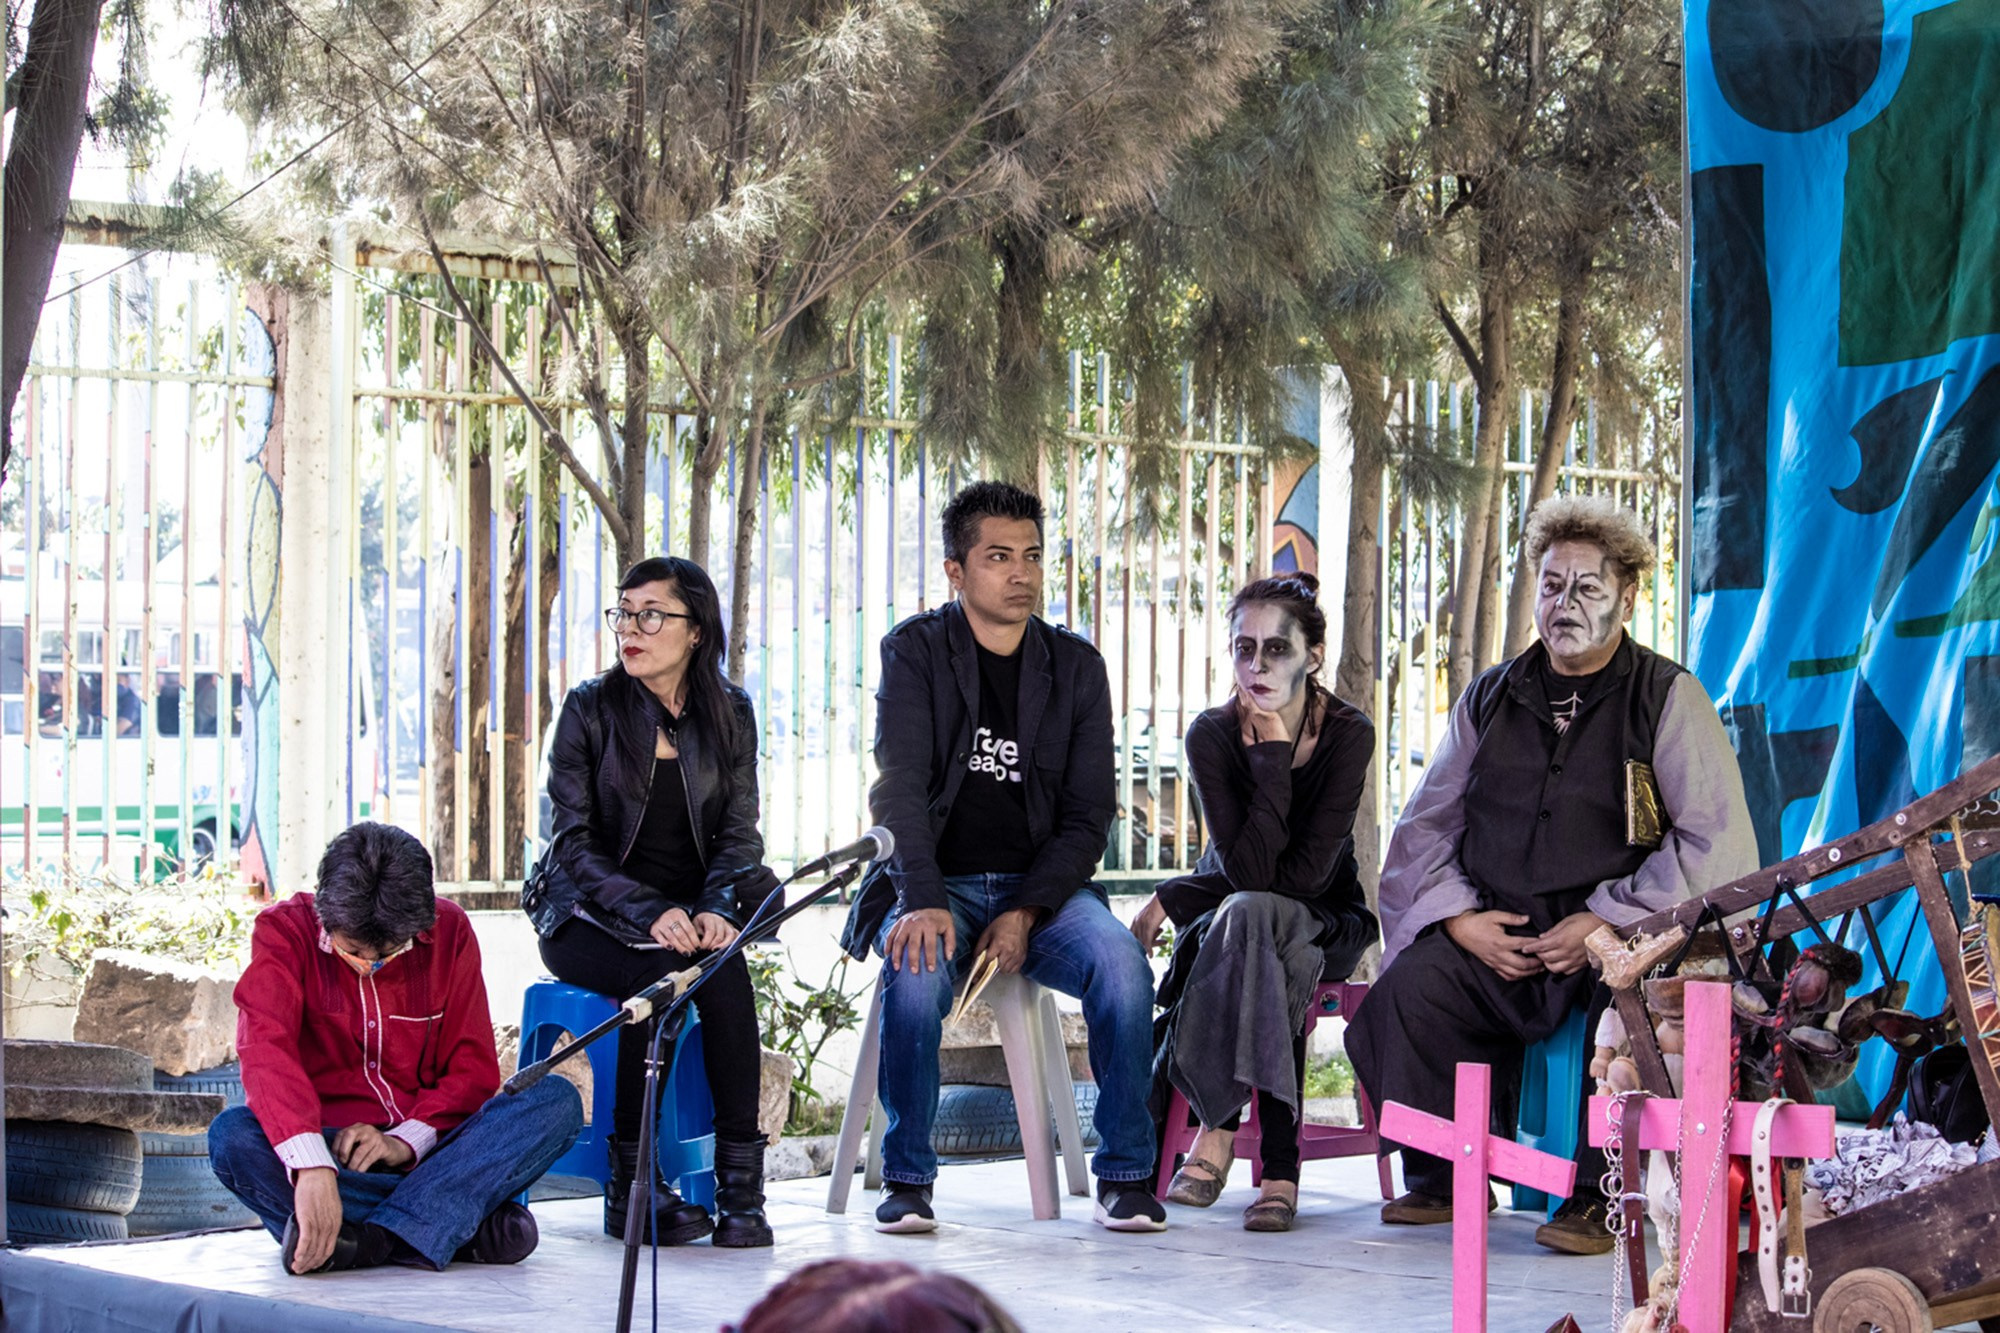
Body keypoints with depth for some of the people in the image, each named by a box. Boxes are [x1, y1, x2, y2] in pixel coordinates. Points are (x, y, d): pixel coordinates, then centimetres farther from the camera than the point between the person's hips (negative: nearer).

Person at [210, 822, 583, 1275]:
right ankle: (469, 1225, -35)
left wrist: (406, 1140, -19)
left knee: (557, 1101, -22)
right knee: (231, 1136, -35)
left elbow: (474, 1067, 0)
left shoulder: (448, 930, -1)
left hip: (424, 1146, 2)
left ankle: (372, 1238, -36)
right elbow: (266, 1051, -26)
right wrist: (312, 1166, -42)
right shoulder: (285, 930, -9)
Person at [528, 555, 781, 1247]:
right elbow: (572, 840, -6)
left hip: (690, 912, 2)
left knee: (726, 970, -32)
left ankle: (741, 1185, -31)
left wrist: (716, 910, -18)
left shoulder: (730, 715, 8)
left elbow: (739, 832, 4)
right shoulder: (591, 709, -1)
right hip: (589, 916, -2)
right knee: (661, 972, -34)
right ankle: (631, 1189, -28)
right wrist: (649, 913, -22)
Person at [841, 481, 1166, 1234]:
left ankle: (1124, 1174, -15)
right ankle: (907, 1178, -17)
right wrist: (923, 902, -30)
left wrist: (1025, 913, -13)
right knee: (918, 969, -35)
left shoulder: (1076, 668, 7)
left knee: (1121, 962, -28)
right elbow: (901, 789, -12)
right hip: (937, 883, -2)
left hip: (1040, 888, 2)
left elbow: (1088, 816, 3)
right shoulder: (915, 652, 0)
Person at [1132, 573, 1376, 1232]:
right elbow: (1248, 869, -25)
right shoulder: (1212, 736, -13)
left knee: (1251, 916, -36)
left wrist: (1176, 896, -19)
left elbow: (1307, 874, -22)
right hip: (1225, 919, 1)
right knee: (1249, 915, -37)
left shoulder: (1348, 734, -15)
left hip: (1324, 927, -1)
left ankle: (1219, 1127, -28)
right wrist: (1273, 752, -25)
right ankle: (1279, 1161, -32)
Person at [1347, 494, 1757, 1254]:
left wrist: (1606, 921, -15)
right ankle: (1439, 1180, -5)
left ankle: (1596, 1199, -21)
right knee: (1408, 989, -23)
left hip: (1625, 936, -4)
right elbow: (1426, 825, 19)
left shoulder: (1668, 698, 2)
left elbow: (1718, 842, -6)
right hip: (1497, 933, 4)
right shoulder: (1490, 699, 15)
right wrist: (1459, 917, -1)